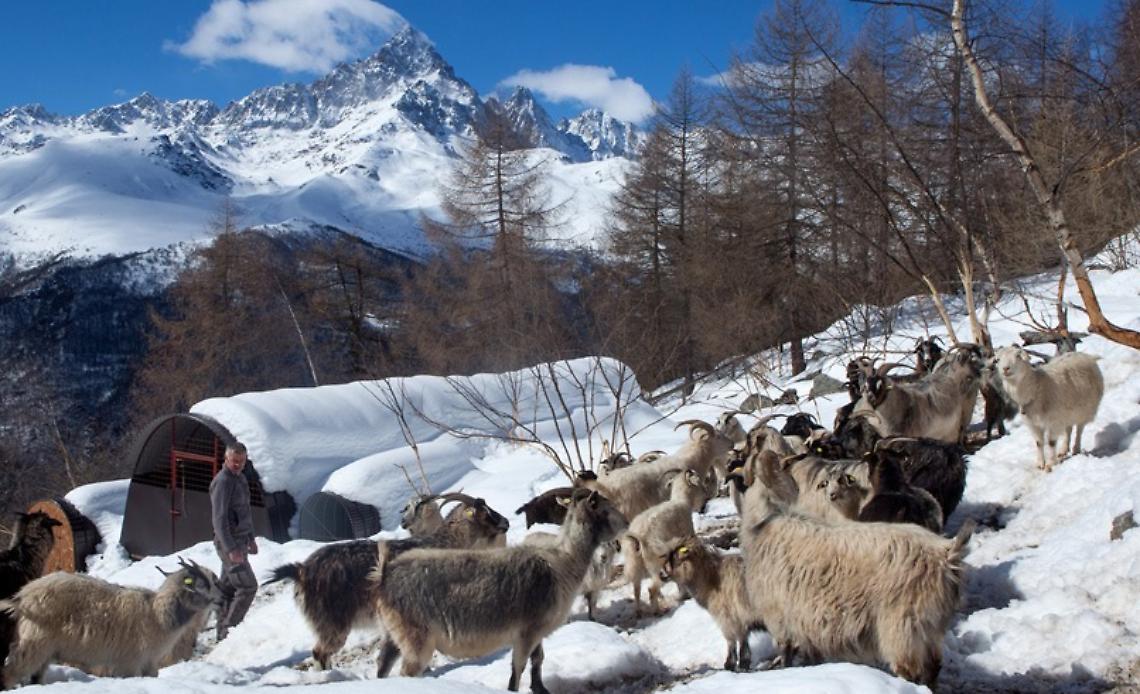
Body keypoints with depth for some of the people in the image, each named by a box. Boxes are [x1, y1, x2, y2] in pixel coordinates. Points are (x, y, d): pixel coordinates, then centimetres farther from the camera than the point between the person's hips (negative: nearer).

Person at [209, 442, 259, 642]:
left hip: (240, 541, 9)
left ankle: (223, 633, 19)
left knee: (228, 588, 13)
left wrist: (251, 538, 25)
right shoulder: (223, 481, -18)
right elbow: (220, 519, -23)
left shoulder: (240, 478, 12)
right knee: (247, 586, -9)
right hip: (229, 543, -9)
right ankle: (229, 631, -3)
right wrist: (231, 549, -27)